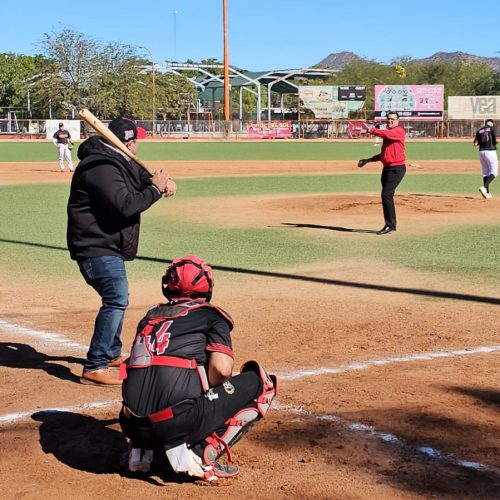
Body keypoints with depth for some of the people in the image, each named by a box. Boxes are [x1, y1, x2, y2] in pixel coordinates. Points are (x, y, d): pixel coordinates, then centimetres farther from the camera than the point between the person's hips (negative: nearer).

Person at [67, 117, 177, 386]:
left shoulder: (119, 162, 10)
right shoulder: (101, 167, -22)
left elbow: (143, 175, 18)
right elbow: (126, 205, -30)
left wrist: (165, 181, -4)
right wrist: (156, 189, -19)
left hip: (109, 246, 11)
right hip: (96, 246, -11)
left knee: (117, 299, 22)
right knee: (116, 300, -17)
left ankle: (112, 354, 38)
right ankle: (94, 368, -16)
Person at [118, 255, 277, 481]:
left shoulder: (151, 316, 23)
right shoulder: (210, 315, 8)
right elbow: (221, 369, -6)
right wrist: (208, 393, 15)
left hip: (134, 426, 6)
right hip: (178, 422, -6)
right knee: (260, 381, 10)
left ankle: (140, 449, 13)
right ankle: (201, 453, -3)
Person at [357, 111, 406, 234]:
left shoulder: (399, 131, -9)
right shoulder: (387, 133, 18)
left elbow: (385, 134, -29)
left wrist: (371, 130, -20)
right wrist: (368, 160, 20)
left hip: (396, 169, -9)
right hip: (387, 168, 9)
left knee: (386, 194, -15)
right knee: (387, 196, 11)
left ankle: (390, 225, -11)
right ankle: (391, 225, 19)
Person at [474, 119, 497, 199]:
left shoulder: (479, 130, 10)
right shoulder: (492, 128, -3)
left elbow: (475, 143, 4)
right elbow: (496, 140, -11)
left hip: (481, 152, 6)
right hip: (490, 152, -6)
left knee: (485, 173, 12)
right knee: (494, 172, -1)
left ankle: (487, 193, 12)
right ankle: (484, 187, -22)